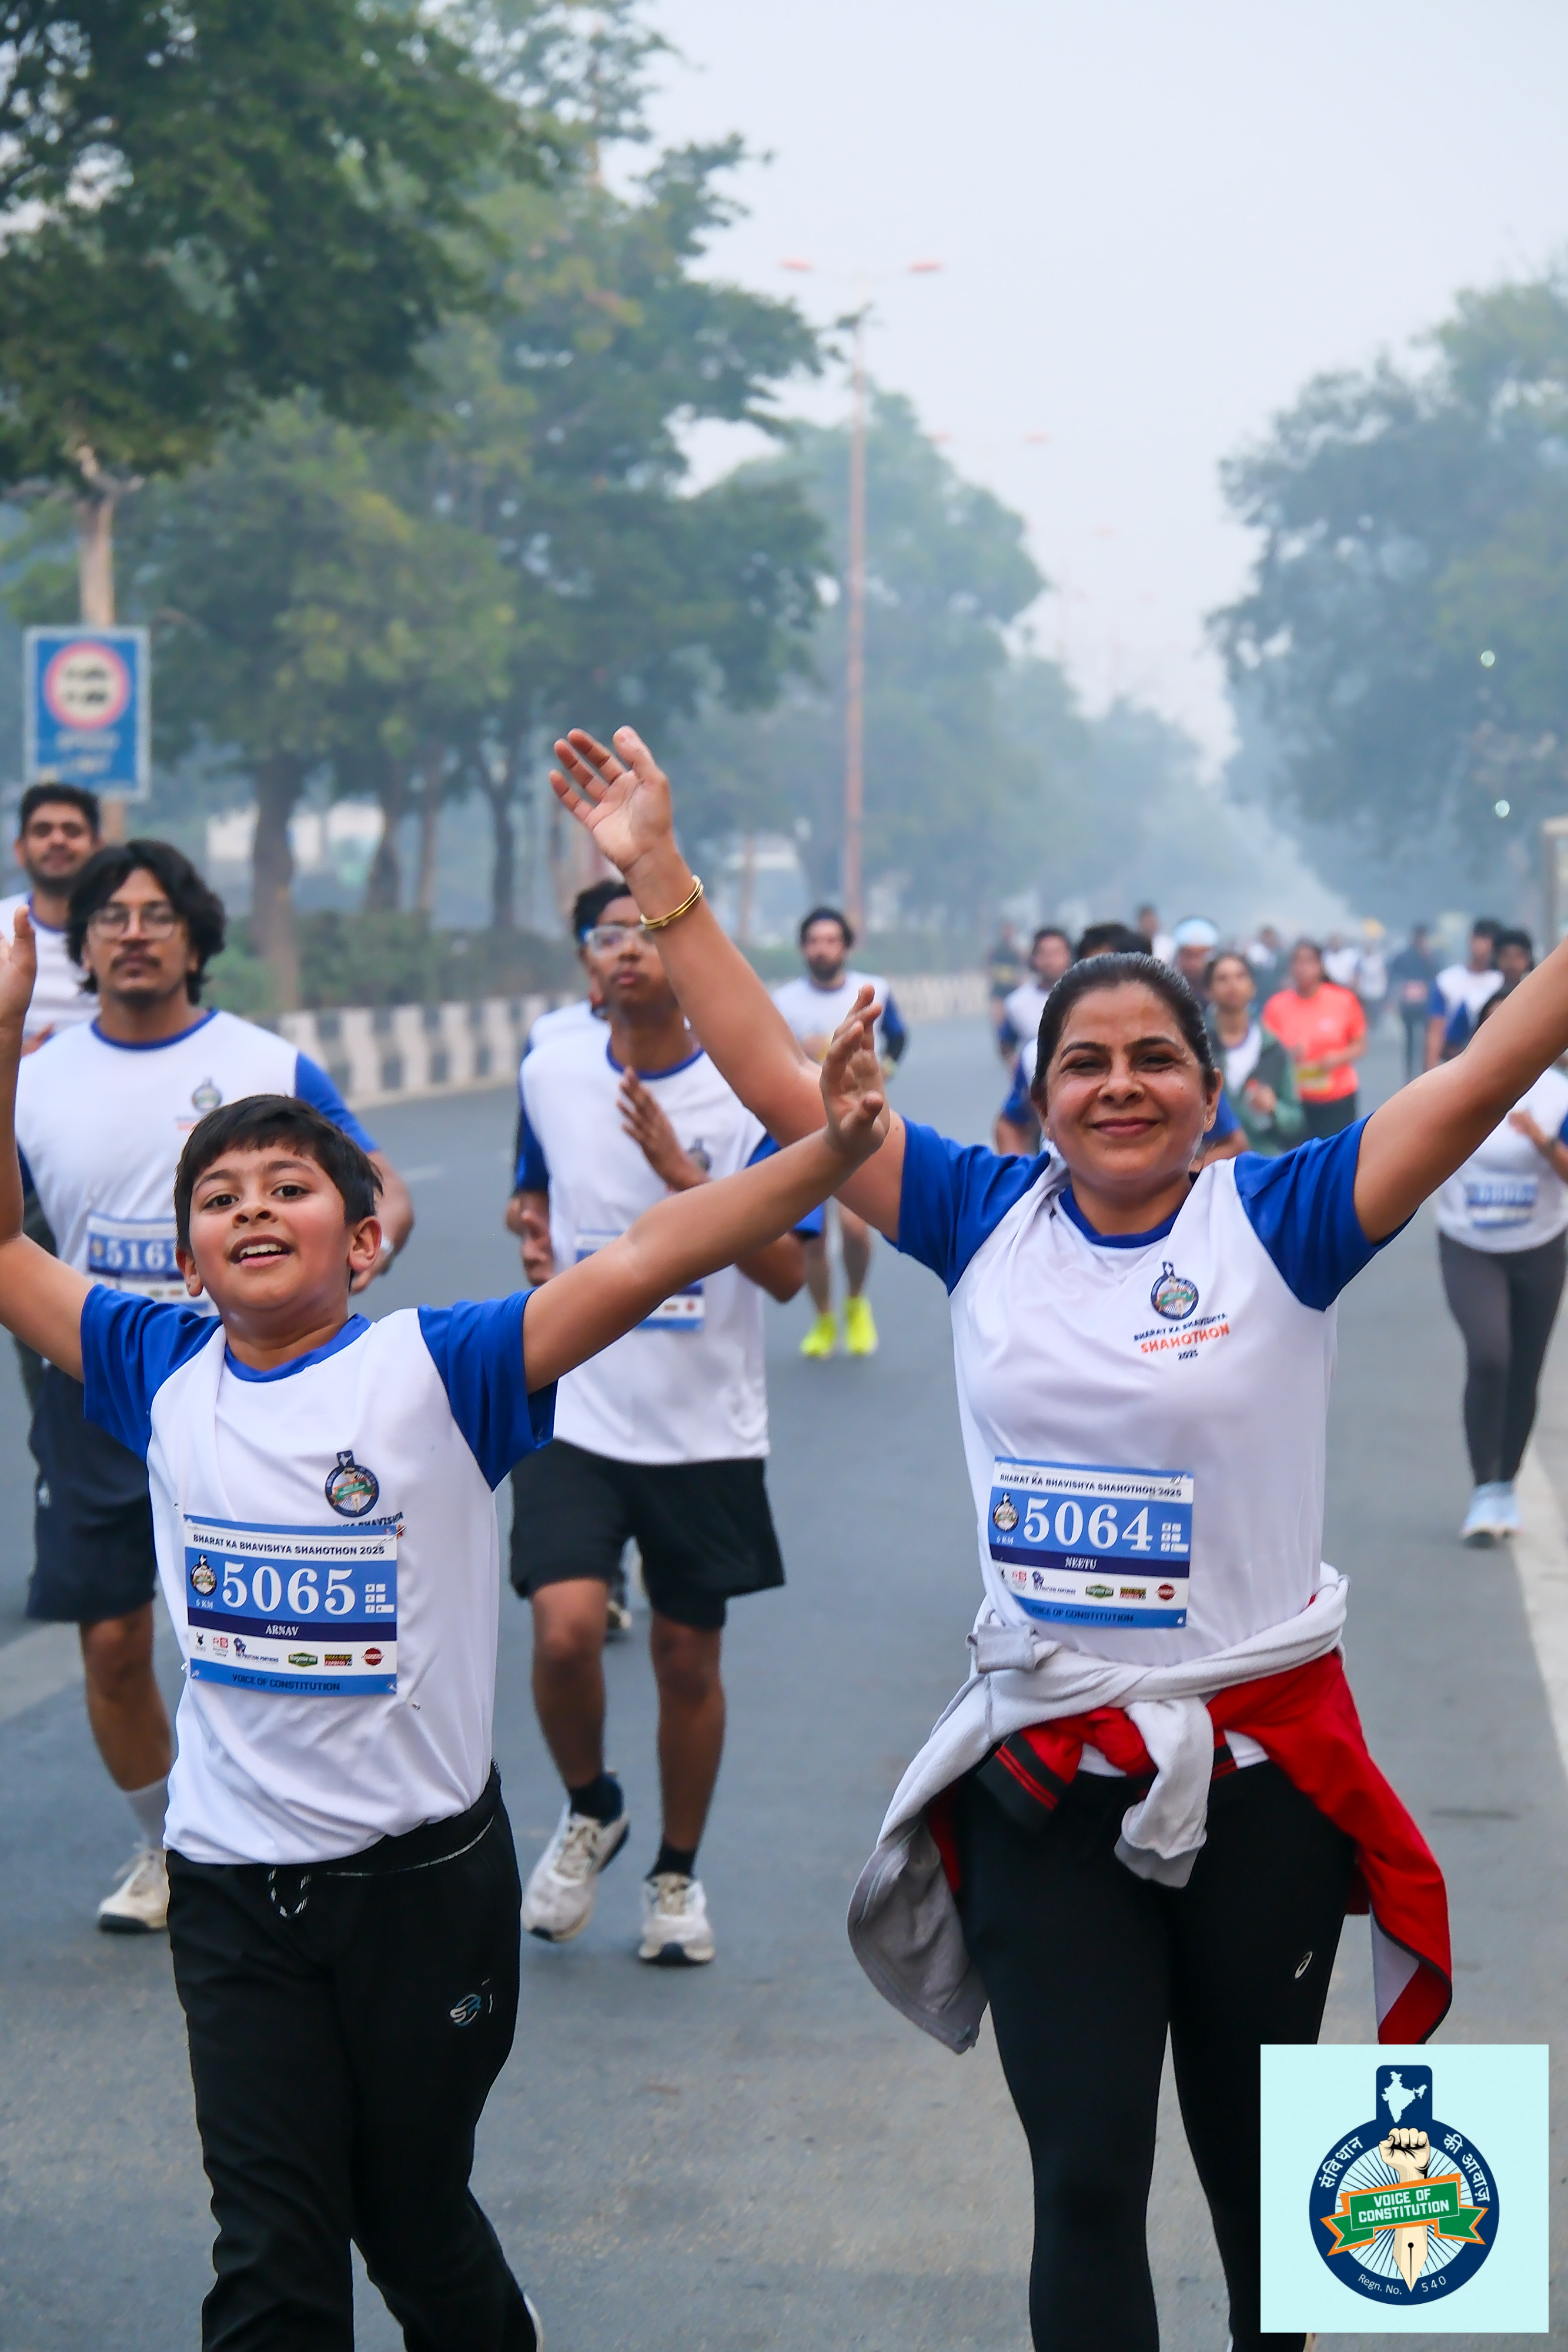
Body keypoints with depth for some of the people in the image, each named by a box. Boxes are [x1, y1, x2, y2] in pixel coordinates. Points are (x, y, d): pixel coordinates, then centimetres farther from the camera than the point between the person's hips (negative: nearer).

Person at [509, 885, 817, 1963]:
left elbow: (787, 1270, -15)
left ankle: (678, 1874, 27)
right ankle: (590, 1810, 12)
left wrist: (682, 1172, -24)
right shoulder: (550, 1074, 3)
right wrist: (539, 1252, 6)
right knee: (566, 1630, -17)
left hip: (707, 1429, -1)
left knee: (689, 1658, 7)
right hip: (576, 1415, 1)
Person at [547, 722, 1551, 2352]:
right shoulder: (988, 1221, 1)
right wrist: (656, 872, -2)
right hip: (1043, 1773, 1)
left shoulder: (1280, 1224, -7)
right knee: (1084, 2182, 2)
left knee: (1252, 2151, 16)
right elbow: (778, 1082, 1)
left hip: (1257, 1760, -1)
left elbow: (1494, 1069, -14)